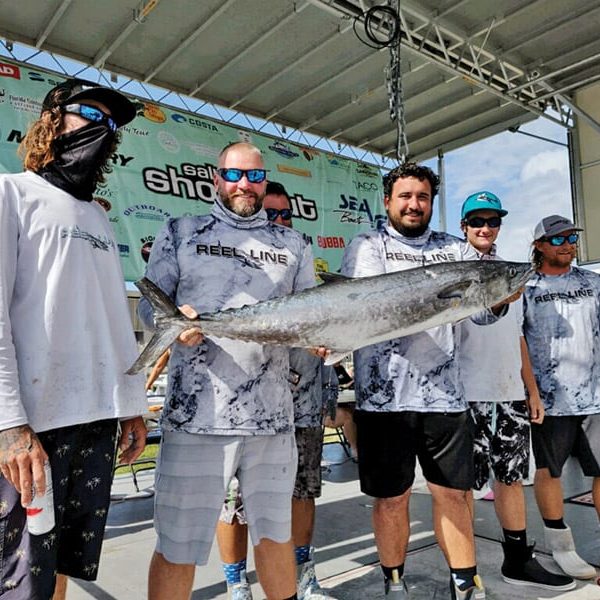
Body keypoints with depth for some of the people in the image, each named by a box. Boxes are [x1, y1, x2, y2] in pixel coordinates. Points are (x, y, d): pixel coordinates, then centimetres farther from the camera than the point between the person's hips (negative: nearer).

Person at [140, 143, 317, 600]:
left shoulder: (293, 245, 15)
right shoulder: (181, 233, 8)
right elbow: (150, 303, 5)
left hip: (272, 416, 3)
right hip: (196, 414, -2)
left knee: (276, 533, 16)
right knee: (178, 549, 4)